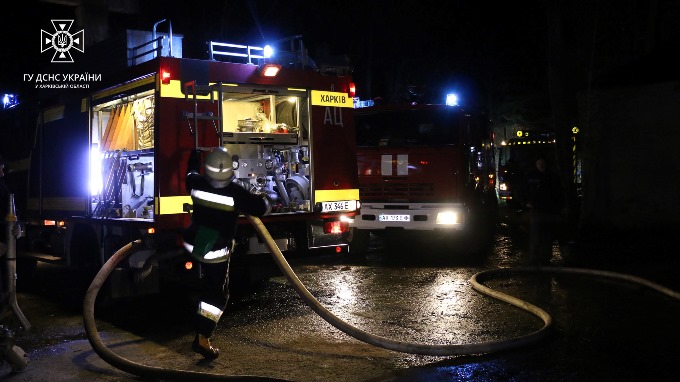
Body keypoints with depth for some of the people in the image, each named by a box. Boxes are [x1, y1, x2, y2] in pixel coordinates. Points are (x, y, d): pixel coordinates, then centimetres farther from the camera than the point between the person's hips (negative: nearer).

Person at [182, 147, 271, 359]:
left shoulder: (196, 183, -10)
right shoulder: (235, 193, -23)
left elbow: (191, 172, 16)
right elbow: (261, 208, -12)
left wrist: (195, 154, 35)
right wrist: (265, 200, 13)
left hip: (193, 244, 5)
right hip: (217, 252, -5)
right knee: (217, 293, 3)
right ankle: (202, 338, -2)